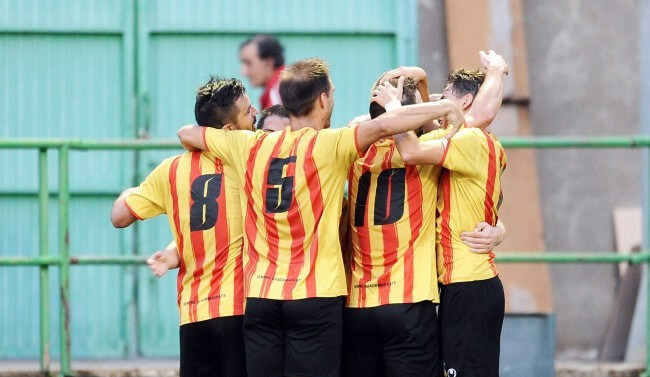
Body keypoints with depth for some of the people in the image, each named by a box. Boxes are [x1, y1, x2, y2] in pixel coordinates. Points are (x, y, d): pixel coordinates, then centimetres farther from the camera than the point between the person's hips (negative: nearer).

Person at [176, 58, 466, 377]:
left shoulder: (252, 146, 8)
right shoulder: (329, 145, -6)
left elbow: (186, 133, 21)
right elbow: (383, 125, -21)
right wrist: (446, 107, -11)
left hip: (259, 295, 4)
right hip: (315, 296, -4)